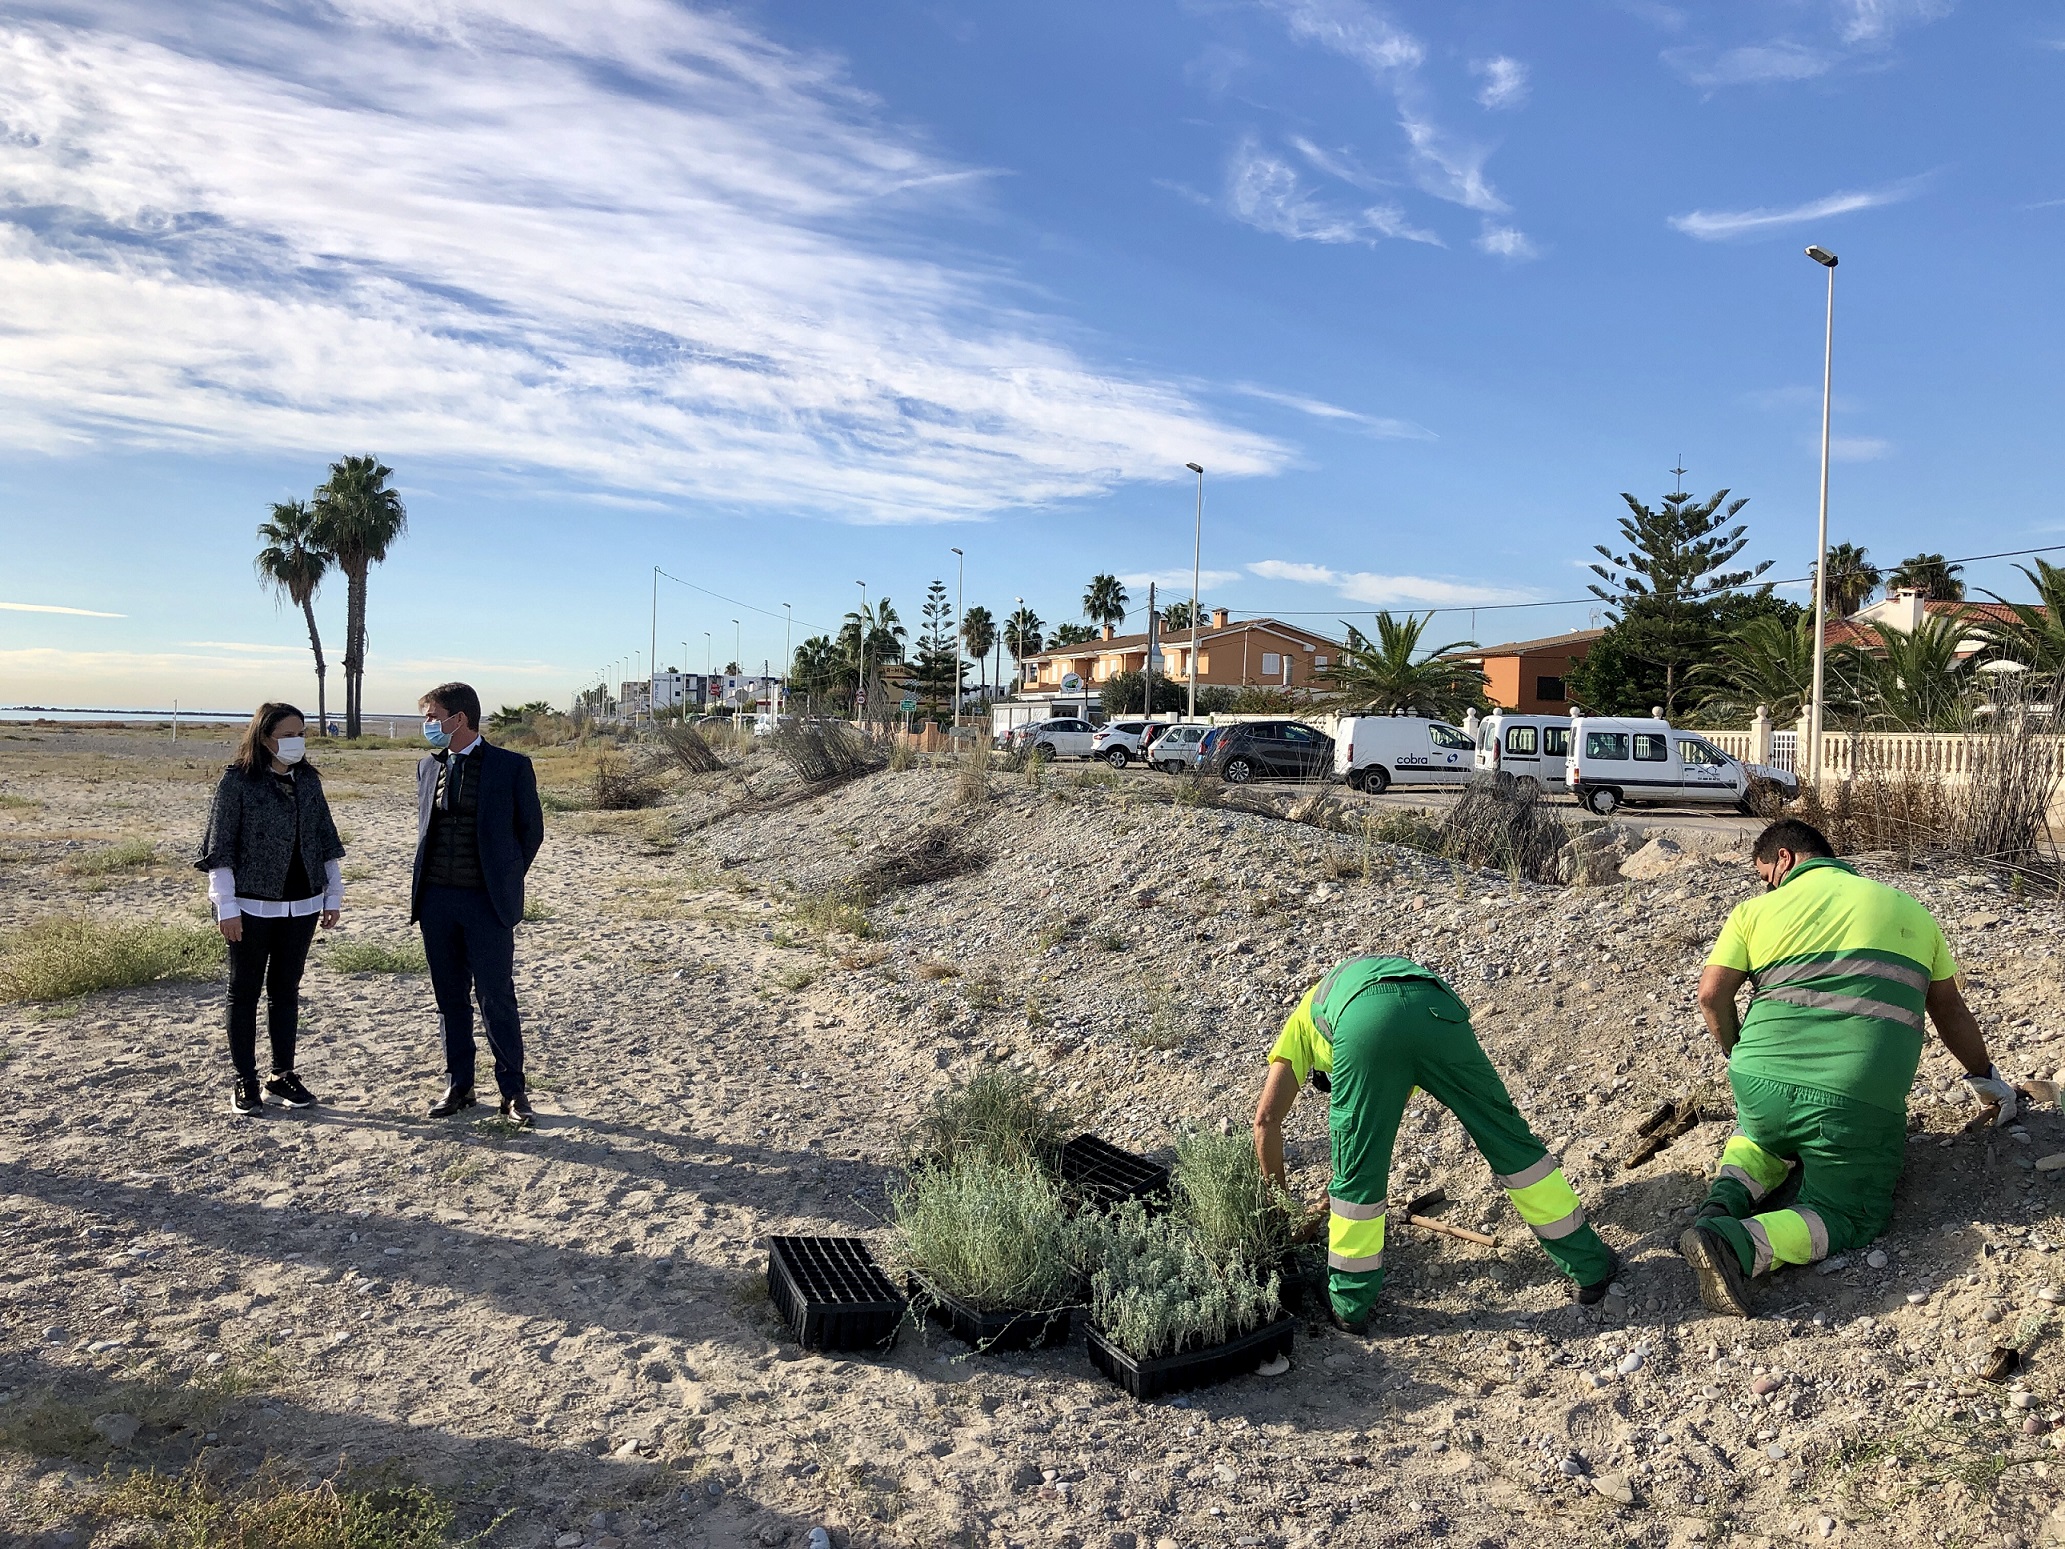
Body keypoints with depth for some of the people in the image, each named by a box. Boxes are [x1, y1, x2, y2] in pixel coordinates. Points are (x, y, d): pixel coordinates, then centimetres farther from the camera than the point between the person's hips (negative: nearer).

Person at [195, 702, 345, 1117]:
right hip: (252, 906, -4)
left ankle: (282, 1074, 22)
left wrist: (333, 895, 9)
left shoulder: (308, 780, 6)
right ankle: (245, 1082, 14)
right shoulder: (237, 781, -8)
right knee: (245, 990, 6)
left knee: (287, 989, 12)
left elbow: (325, 840, 11)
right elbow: (220, 848, -9)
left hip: (302, 906, 4)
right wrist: (226, 907, -12)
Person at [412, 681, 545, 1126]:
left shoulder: (511, 767, -6)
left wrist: (506, 879, 3)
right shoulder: (428, 766, 9)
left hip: (487, 902, -5)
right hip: (436, 898, 5)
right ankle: (458, 1085, 23)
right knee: (450, 998, 11)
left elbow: (531, 828, 1)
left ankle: (513, 1091, 11)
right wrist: (425, 881, 12)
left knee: (497, 998, 0)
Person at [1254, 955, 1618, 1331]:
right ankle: (1588, 1264, 32)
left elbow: (1266, 1119, 28)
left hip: (1363, 1022, -3)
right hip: (1437, 1010, 3)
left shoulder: (1305, 1017, 40)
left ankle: (1351, 1302, 29)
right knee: (1508, 1140, 19)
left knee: (1357, 1173, 15)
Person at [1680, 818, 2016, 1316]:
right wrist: (1987, 1079, 39)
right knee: (1850, 1214, 14)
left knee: (1760, 1137, 34)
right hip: (1858, 1101, -1)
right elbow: (1949, 1009, 24)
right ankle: (1741, 1244, -13)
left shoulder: (1757, 910, 10)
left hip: (1761, 1082, 2)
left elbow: (1712, 995, 3)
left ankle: (1726, 1198, 2)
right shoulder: (1907, 910, 17)